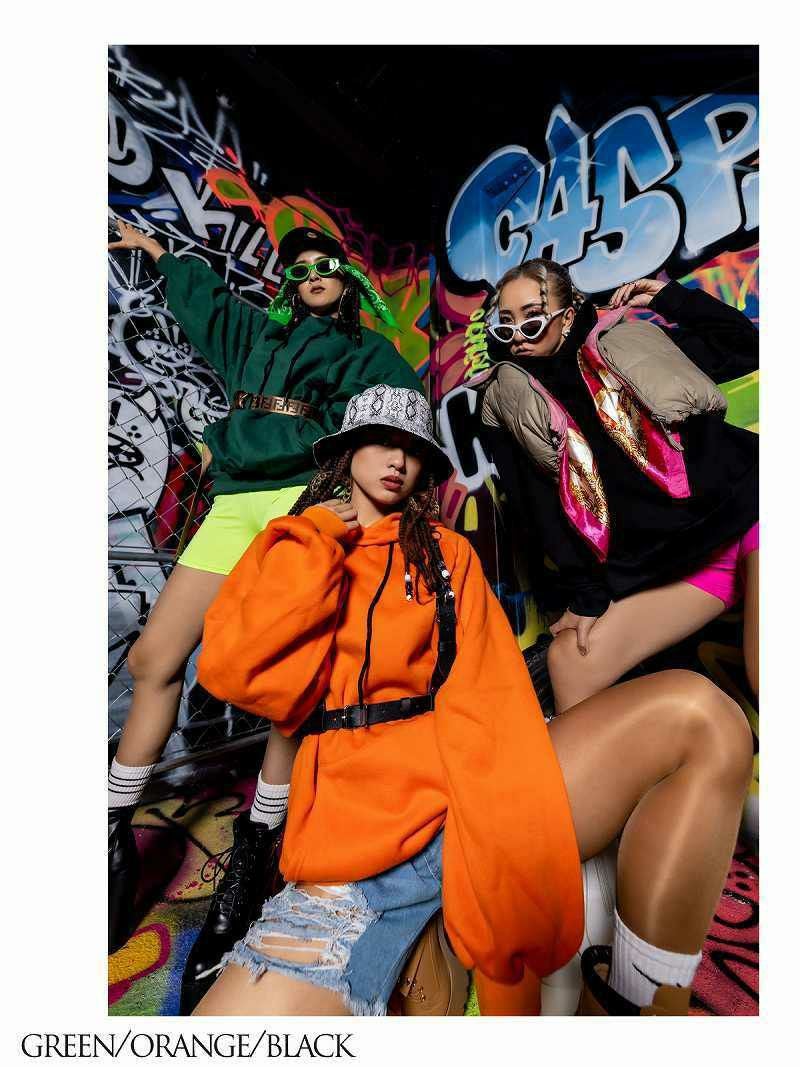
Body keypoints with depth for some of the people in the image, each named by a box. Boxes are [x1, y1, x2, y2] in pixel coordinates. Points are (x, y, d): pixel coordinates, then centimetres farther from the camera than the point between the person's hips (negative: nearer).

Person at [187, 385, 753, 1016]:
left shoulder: (447, 551, 15)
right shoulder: (291, 550, 14)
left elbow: (487, 689, 2)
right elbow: (233, 671, -4)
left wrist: (509, 833, -13)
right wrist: (316, 538, -1)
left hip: (473, 800, 2)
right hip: (354, 839, 0)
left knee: (698, 714, -17)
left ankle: (632, 1002, -3)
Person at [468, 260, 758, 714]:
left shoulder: (633, 344, 5)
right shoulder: (509, 404, 2)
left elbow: (749, 347, 14)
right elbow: (539, 506, -3)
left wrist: (670, 297, 7)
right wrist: (585, 594, -4)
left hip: (744, 508, 0)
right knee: (569, 661, -8)